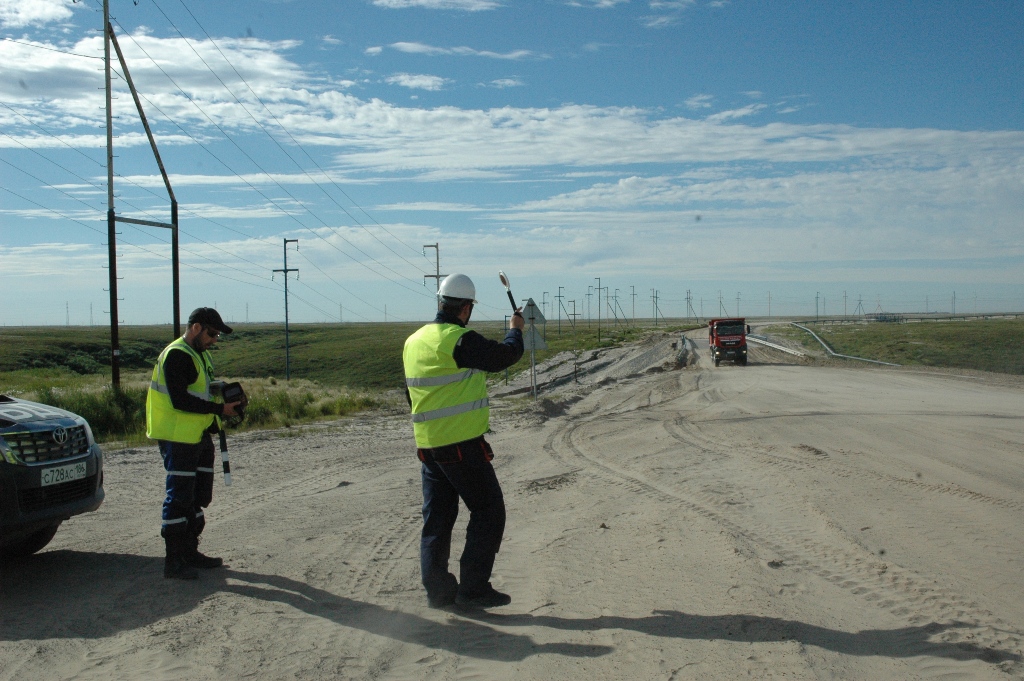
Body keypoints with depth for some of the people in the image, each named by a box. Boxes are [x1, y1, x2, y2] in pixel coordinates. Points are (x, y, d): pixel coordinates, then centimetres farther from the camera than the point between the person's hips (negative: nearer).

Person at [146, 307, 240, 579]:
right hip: (178, 438, -10)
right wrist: (219, 409, -22)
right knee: (179, 498, -6)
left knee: (199, 496, 14)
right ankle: (173, 561, 0)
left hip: (199, 436, 10)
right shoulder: (177, 355, -15)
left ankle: (190, 552, 25)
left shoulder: (201, 355, 17)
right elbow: (180, 400, -23)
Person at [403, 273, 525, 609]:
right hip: (463, 444, -8)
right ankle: (473, 587, 5)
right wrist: (515, 330, 14)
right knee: (488, 511, 4)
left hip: (427, 444, 8)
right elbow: (505, 355, -6)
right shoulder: (461, 341, -17)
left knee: (437, 517, 14)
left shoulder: (413, 342, 8)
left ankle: (437, 588, 19)